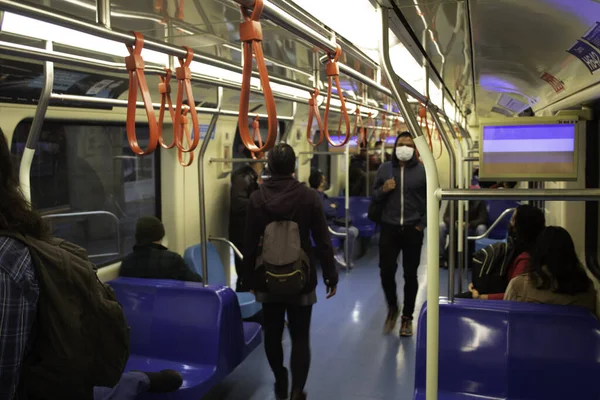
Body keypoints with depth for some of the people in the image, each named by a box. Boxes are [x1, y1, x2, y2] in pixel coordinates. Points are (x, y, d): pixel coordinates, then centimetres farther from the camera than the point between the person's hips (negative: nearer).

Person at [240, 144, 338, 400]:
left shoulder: (257, 198, -6)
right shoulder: (309, 196, -10)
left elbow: (250, 243, -3)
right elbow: (322, 241, -8)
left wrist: (248, 278, 6)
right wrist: (330, 275, 1)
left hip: (268, 277, 2)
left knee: (272, 333, 18)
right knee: (300, 337, 6)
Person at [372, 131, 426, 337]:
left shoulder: (423, 171, -2)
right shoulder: (384, 169, 4)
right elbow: (374, 195, 9)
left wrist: (422, 223, -6)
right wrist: (383, 190, -12)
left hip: (413, 229, -1)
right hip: (389, 228, 1)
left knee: (410, 274, 7)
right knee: (386, 271, -1)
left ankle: (407, 317, 24)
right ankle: (392, 308, 26)